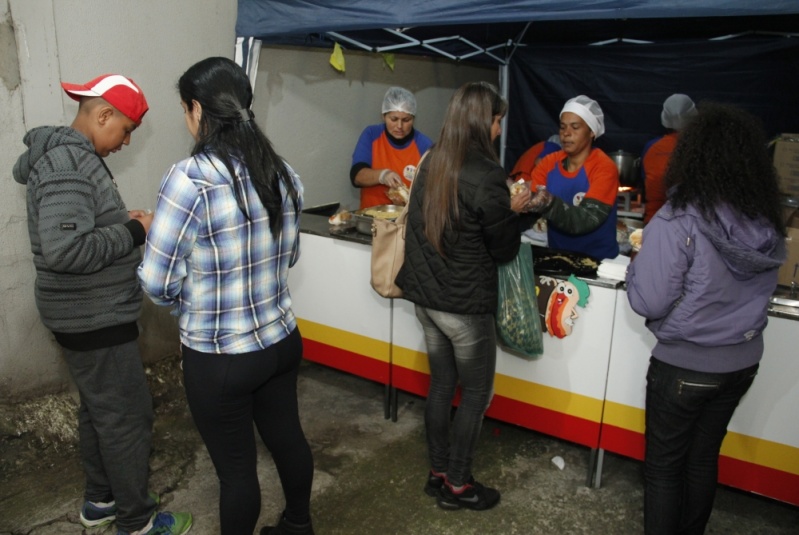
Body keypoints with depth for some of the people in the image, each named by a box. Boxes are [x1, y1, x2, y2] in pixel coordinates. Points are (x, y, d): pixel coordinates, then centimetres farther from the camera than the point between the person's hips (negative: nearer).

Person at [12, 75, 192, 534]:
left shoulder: (69, 155, 11)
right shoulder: (67, 162, -23)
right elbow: (65, 250, -32)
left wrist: (123, 222, 6)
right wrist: (134, 232, -21)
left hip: (90, 312, 11)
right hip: (94, 317, -11)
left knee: (100, 409, 21)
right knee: (128, 415, 2)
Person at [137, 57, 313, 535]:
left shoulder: (190, 178, -22)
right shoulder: (284, 173, -2)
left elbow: (159, 283, -16)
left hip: (219, 358, -6)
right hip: (282, 341, 7)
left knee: (236, 465, 13)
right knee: (287, 437, 25)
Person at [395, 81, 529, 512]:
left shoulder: (431, 164, 2)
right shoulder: (486, 176, -20)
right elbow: (505, 249, -12)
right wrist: (513, 212, 5)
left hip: (425, 294, 7)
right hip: (466, 304, -7)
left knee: (441, 384, 18)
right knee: (477, 393, 10)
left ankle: (437, 473, 31)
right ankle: (456, 485, 22)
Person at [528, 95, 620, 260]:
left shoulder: (604, 168, -10)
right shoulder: (549, 162, 3)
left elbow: (586, 220, -20)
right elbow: (530, 201, -6)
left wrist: (549, 203, -35)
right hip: (557, 256, 4)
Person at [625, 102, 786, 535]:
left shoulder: (677, 222, -24)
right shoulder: (769, 227, -5)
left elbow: (649, 303, -23)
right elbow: (758, 289, 9)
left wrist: (640, 260, -4)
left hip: (685, 365, -6)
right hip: (743, 362, 6)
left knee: (663, 465, 13)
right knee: (704, 460, 23)